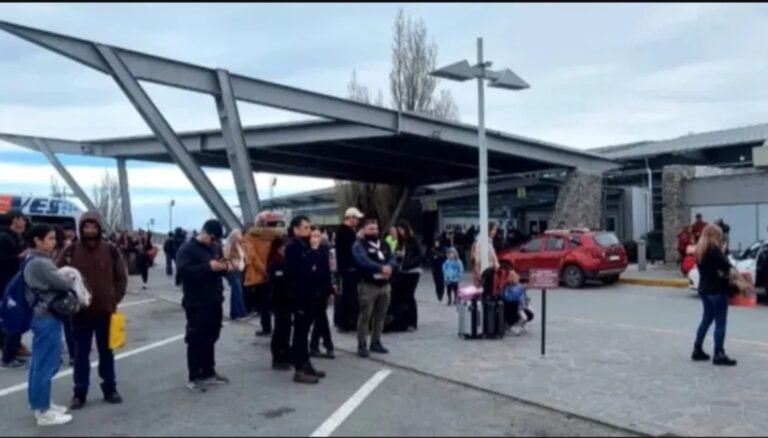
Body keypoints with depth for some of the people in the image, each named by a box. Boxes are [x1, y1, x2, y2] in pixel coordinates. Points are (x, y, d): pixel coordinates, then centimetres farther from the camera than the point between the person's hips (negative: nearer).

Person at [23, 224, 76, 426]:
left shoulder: (35, 260, 12)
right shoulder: (39, 263, -20)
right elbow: (62, 283, -19)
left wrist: (67, 282, -4)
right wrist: (76, 283, 1)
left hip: (42, 316, 10)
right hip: (47, 317, -10)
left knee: (40, 363, 17)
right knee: (46, 364, -2)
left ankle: (40, 403, 28)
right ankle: (43, 411, 7)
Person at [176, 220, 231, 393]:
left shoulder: (216, 248, 13)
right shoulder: (187, 249, -9)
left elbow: (221, 270, 21)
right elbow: (184, 270, -24)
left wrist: (224, 267, -4)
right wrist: (208, 267, -28)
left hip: (214, 301, 7)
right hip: (196, 303, -7)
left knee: (211, 338, 14)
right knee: (196, 340, -2)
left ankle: (209, 373, 25)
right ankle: (194, 378, 6)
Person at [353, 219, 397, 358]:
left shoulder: (384, 245, 16)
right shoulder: (359, 245, -4)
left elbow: (393, 259, 5)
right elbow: (364, 261, -21)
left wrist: (389, 267, -19)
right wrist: (381, 268, -28)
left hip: (385, 285, 6)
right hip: (368, 285, -6)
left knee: (380, 315, 11)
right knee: (365, 316, -4)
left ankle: (376, 342, 22)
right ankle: (362, 345, 1)